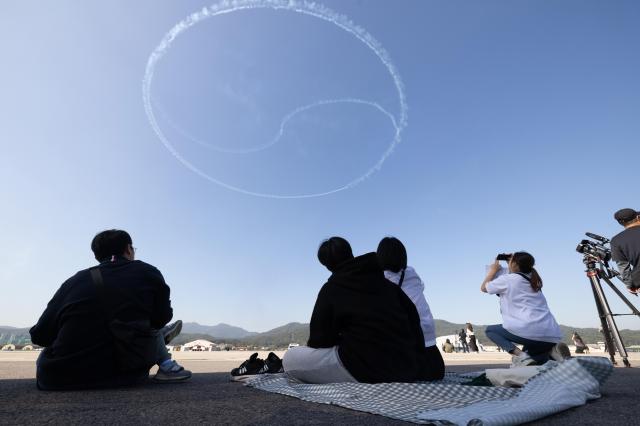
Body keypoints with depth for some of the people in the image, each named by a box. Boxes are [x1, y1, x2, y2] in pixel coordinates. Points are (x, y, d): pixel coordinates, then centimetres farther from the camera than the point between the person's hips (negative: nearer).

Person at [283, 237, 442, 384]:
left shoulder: (330, 289, 0)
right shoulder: (386, 283, 13)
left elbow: (319, 339, 0)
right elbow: (413, 318, 12)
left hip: (366, 367, -7)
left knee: (290, 358, 3)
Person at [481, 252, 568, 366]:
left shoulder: (507, 279, 0)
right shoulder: (533, 280, 19)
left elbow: (484, 287, 16)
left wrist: (493, 270, 28)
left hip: (529, 331, -7)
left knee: (490, 330, 15)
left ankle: (520, 355, -6)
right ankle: (552, 350, 3)